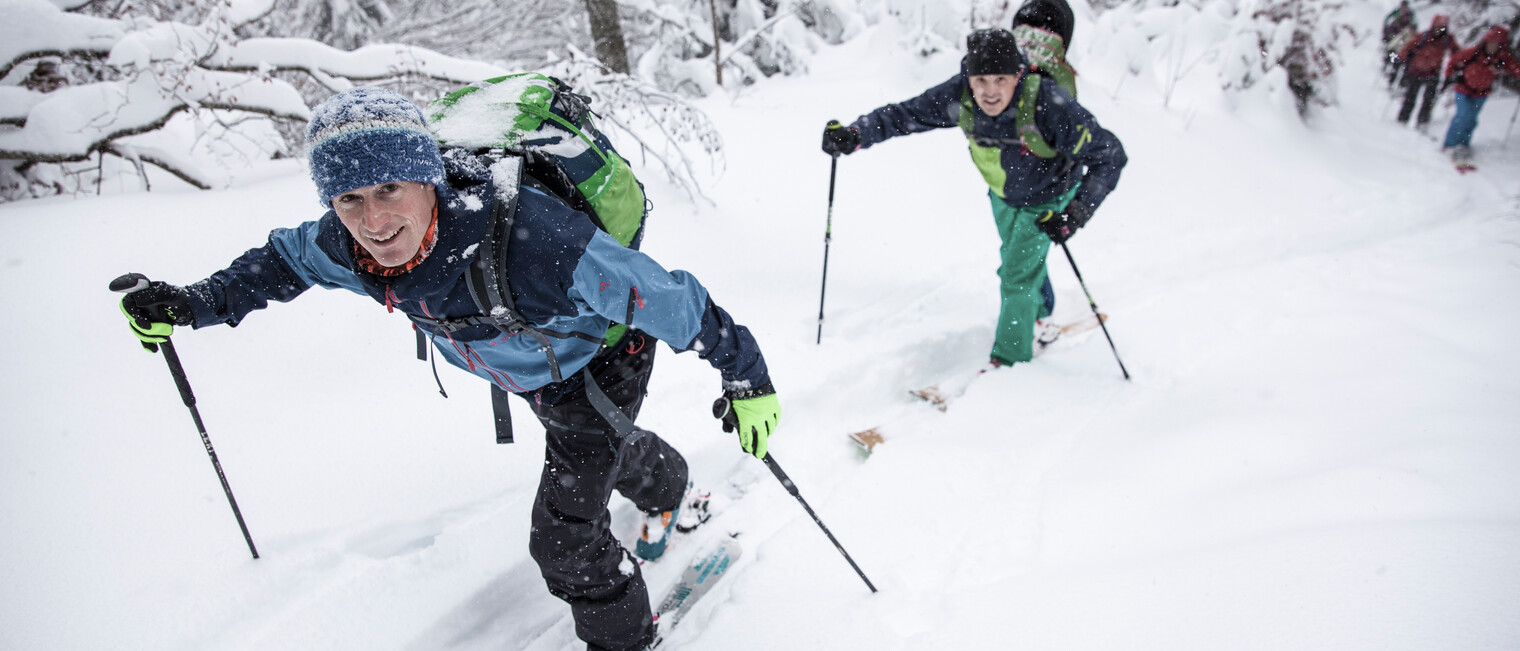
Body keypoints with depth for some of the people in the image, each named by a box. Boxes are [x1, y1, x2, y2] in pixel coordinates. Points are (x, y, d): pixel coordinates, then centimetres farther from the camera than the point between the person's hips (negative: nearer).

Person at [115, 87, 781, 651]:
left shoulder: (532, 239, -45)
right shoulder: (349, 245, -25)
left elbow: (669, 298, -36)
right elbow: (283, 259, 1)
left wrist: (746, 377, -28)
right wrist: (194, 304, -4)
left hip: (601, 361, -6)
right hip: (531, 372, 6)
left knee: (563, 538, -6)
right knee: (611, 452, 32)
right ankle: (668, 490, 66)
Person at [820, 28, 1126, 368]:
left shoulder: (1049, 105, -39)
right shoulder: (959, 97, -29)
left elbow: (1109, 155, -33)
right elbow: (904, 114, -19)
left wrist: (1075, 213, -41)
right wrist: (853, 135, -34)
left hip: (1046, 200, -5)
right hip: (1002, 196, 5)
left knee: (1017, 275, -8)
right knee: (1021, 260, 25)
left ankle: (1010, 360, 11)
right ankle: (1039, 321, 53)